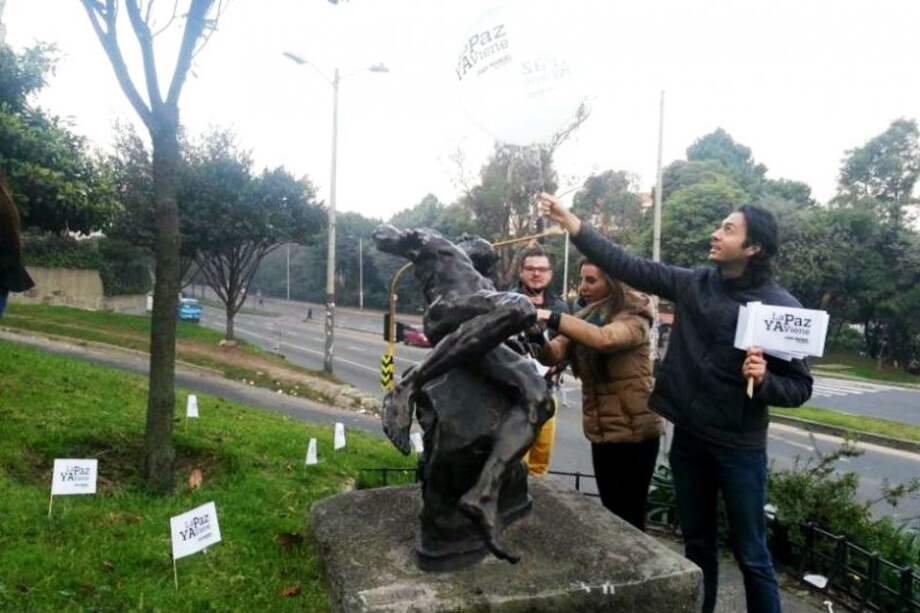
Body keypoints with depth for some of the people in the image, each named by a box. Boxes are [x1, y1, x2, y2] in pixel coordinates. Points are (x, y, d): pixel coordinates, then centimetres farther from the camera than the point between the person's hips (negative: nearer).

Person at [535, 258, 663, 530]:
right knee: (611, 513, 18)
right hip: (601, 430, 7)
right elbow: (555, 353, -6)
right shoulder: (586, 317, 9)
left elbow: (604, 338, -34)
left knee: (629, 516, 4)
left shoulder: (634, 317, -12)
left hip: (633, 430, -6)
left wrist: (553, 319, -35)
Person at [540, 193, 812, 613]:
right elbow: (628, 267, -3)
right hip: (687, 437, 4)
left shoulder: (780, 306, -11)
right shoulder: (693, 283, -1)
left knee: (750, 555, 10)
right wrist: (569, 221, -6)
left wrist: (764, 381, -28)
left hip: (739, 446, -4)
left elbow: (800, 387, -6)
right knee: (697, 543, 20)